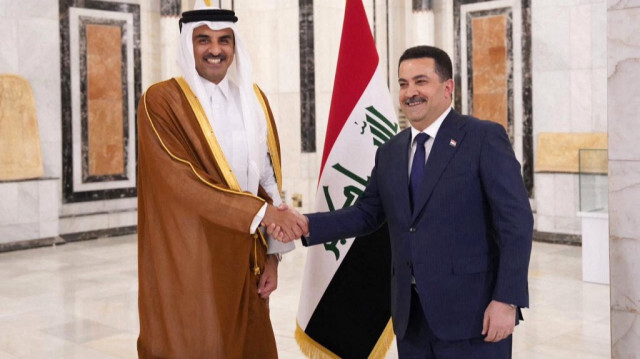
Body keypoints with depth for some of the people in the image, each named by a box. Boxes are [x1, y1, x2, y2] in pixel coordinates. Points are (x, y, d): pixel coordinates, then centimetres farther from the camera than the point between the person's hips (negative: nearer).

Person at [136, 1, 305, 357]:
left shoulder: (254, 99, 9)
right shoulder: (162, 101, -8)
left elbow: (269, 178, 10)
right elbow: (183, 181, -17)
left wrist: (272, 255, 5)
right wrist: (262, 212, -20)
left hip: (244, 259, 5)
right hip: (189, 262, -5)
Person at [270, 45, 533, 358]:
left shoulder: (485, 138, -6)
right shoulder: (390, 152, 12)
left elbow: (516, 222, -10)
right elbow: (366, 214, 14)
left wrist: (507, 300, -16)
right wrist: (305, 225, -1)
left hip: (471, 312, -5)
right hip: (411, 315, 5)